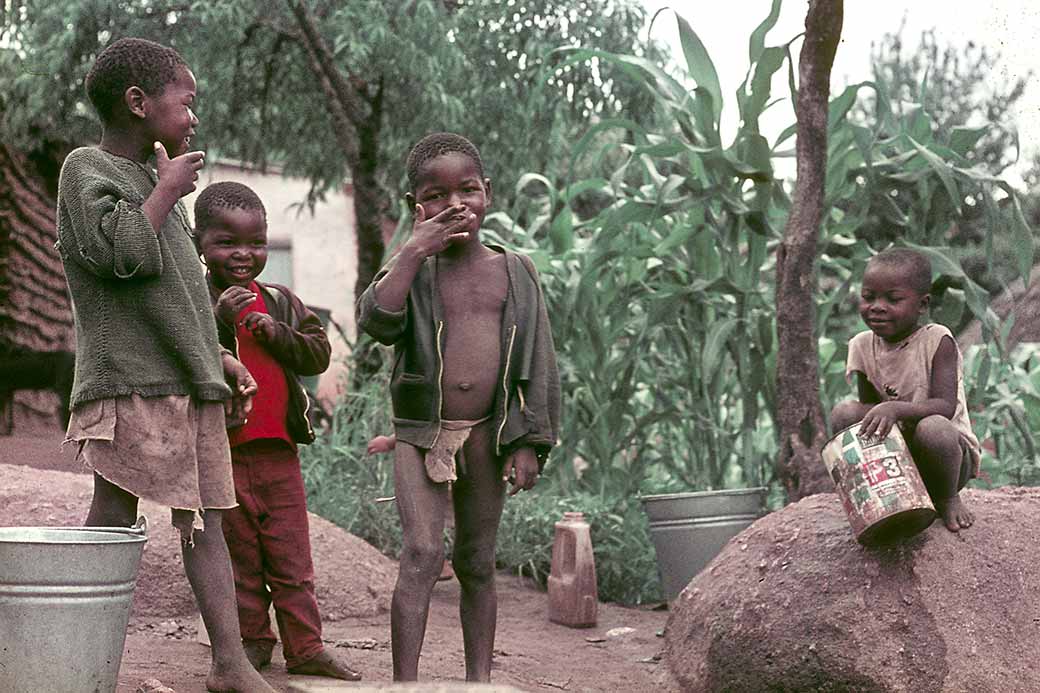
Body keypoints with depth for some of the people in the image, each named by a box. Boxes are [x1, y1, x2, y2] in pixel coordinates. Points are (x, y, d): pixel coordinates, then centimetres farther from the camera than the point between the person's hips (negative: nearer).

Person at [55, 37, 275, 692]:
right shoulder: (88, 169, -3)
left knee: (205, 521, 5)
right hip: (131, 381, -8)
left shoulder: (155, 179, 22)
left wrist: (219, 355, 20)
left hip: (191, 384, 8)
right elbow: (119, 252, -21)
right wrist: (167, 191, -8)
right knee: (112, 521, -7)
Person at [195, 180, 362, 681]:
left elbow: (319, 353, 4)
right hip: (220, 456, -3)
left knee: (292, 559, 6)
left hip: (278, 452, 3)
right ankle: (252, 642, 19)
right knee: (238, 557, 8)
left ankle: (305, 647, 10)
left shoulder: (281, 302, 10)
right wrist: (218, 319, -25)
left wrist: (277, 333, -12)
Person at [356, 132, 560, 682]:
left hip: (486, 436, 2)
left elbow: (537, 363, 4)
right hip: (421, 434, -2)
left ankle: (479, 678, 19)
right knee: (421, 555, -13)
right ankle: (404, 682, -12)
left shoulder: (515, 272, 4)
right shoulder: (412, 269, 0)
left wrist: (528, 443, -2)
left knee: (477, 563, 11)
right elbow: (376, 321, -21)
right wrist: (415, 251, -21)